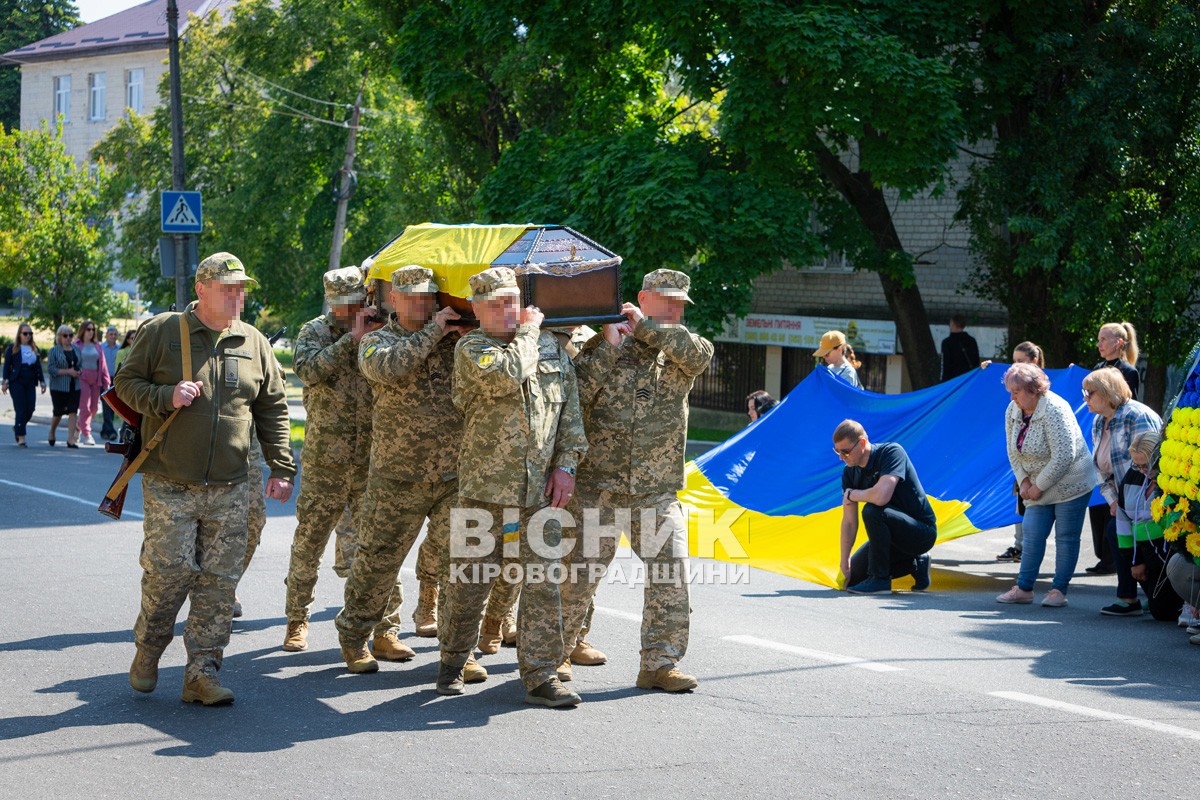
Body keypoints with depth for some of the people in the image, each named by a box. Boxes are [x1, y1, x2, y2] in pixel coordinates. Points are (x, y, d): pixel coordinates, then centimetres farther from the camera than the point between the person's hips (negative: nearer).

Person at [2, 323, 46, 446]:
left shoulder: (35, 349, 14)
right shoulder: (12, 348, 1)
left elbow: (38, 367, 16)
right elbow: (7, 366, -1)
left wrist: (42, 382, 12)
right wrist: (5, 382, -7)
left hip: (30, 383, 4)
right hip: (16, 382, -4)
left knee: (30, 410, -1)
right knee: (21, 410, -8)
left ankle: (16, 428, 26)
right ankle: (21, 438, -4)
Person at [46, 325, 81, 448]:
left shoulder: (76, 349, 11)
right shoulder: (54, 351, -4)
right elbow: (50, 368, -11)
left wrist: (79, 372, -3)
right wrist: (68, 371, -17)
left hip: (74, 386, 4)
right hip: (59, 386, -3)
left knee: (73, 412, -6)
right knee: (58, 412, 6)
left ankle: (71, 439, -6)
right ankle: (51, 433, 33)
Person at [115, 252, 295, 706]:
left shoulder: (254, 344, 10)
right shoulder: (161, 332, 0)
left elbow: (273, 409, 14)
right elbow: (127, 383, 4)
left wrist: (281, 467, 8)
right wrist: (166, 397, -15)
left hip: (229, 490, 3)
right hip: (169, 485, -3)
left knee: (219, 581, 0)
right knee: (168, 571, -5)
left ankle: (202, 673, 6)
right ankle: (147, 651, 20)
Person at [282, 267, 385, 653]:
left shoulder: (382, 331, 5)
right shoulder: (315, 332, 2)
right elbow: (309, 370, -18)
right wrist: (353, 338, -21)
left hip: (373, 462, 1)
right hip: (324, 462, -1)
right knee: (307, 544, 8)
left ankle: (384, 628, 5)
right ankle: (297, 621, 23)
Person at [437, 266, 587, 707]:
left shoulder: (551, 346, 12)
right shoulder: (470, 348, -2)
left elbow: (570, 410, 13)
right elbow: (506, 375, -22)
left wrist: (566, 465, 3)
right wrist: (528, 331, -6)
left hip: (540, 490, 3)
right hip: (484, 488, -3)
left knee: (542, 584, -1)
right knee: (469, 583, 6)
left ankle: (542, 676, 3)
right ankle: (453, 662, 25)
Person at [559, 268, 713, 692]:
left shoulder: (678, 349, 9)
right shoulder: (604, 345, 4)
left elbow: (700, 354, -15)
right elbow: (576, 395, -8)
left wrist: (645, 326, -12)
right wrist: (608, 346, -13)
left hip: (658, 491, 2)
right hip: (598, 485, -2)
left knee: (671, 573, -6)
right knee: (579, 572, 3)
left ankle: (660, 662, 2)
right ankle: (560, 650, 21)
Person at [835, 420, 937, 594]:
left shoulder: (892, 452, -22)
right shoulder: (849, 473, -2)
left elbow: (881, 497, -37)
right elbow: (849, 521, 0)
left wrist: (851, 495, -18)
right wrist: (844, 565, -2)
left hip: (923, 531, -8)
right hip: (895, 534, 8)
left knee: (872, 511, -33)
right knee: (854, 577, 5)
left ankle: (879, 579, -20)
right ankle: (915, 564, 16)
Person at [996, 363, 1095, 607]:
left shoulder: (1054, 410, -24)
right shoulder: (1013, 411, 0)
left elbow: (1063, 457, -25)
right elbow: (1013, 451, 8)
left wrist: (1038, 486, -18)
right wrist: (1024, 481, -4)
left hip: (1070, 483, -7)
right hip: (1038, 486, 7)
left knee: (1066, 537, -1)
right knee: (1033, 534, 3)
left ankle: (1059, 590, 5)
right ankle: (1023, 588, 8)